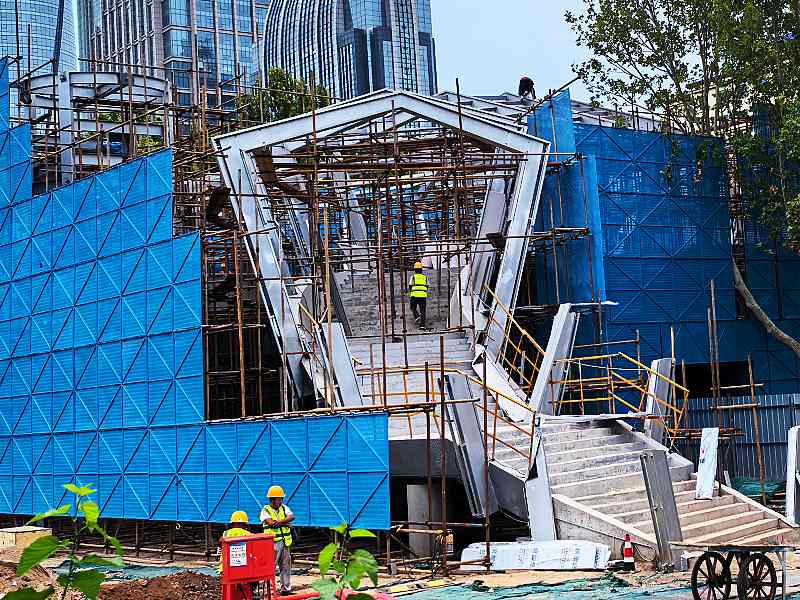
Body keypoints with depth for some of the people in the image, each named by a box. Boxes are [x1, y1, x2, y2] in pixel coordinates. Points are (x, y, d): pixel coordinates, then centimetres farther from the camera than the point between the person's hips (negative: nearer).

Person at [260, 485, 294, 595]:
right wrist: (285, 524, -10)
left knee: (285, 566, 10)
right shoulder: (265, 510, -2)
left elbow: (292, 517, -6)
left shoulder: (284, 508, 12)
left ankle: (286, 588, 18)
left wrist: (280, 521, -22)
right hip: (273, 542, -5)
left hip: (285, 542, 5)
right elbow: (271, 523, -17)